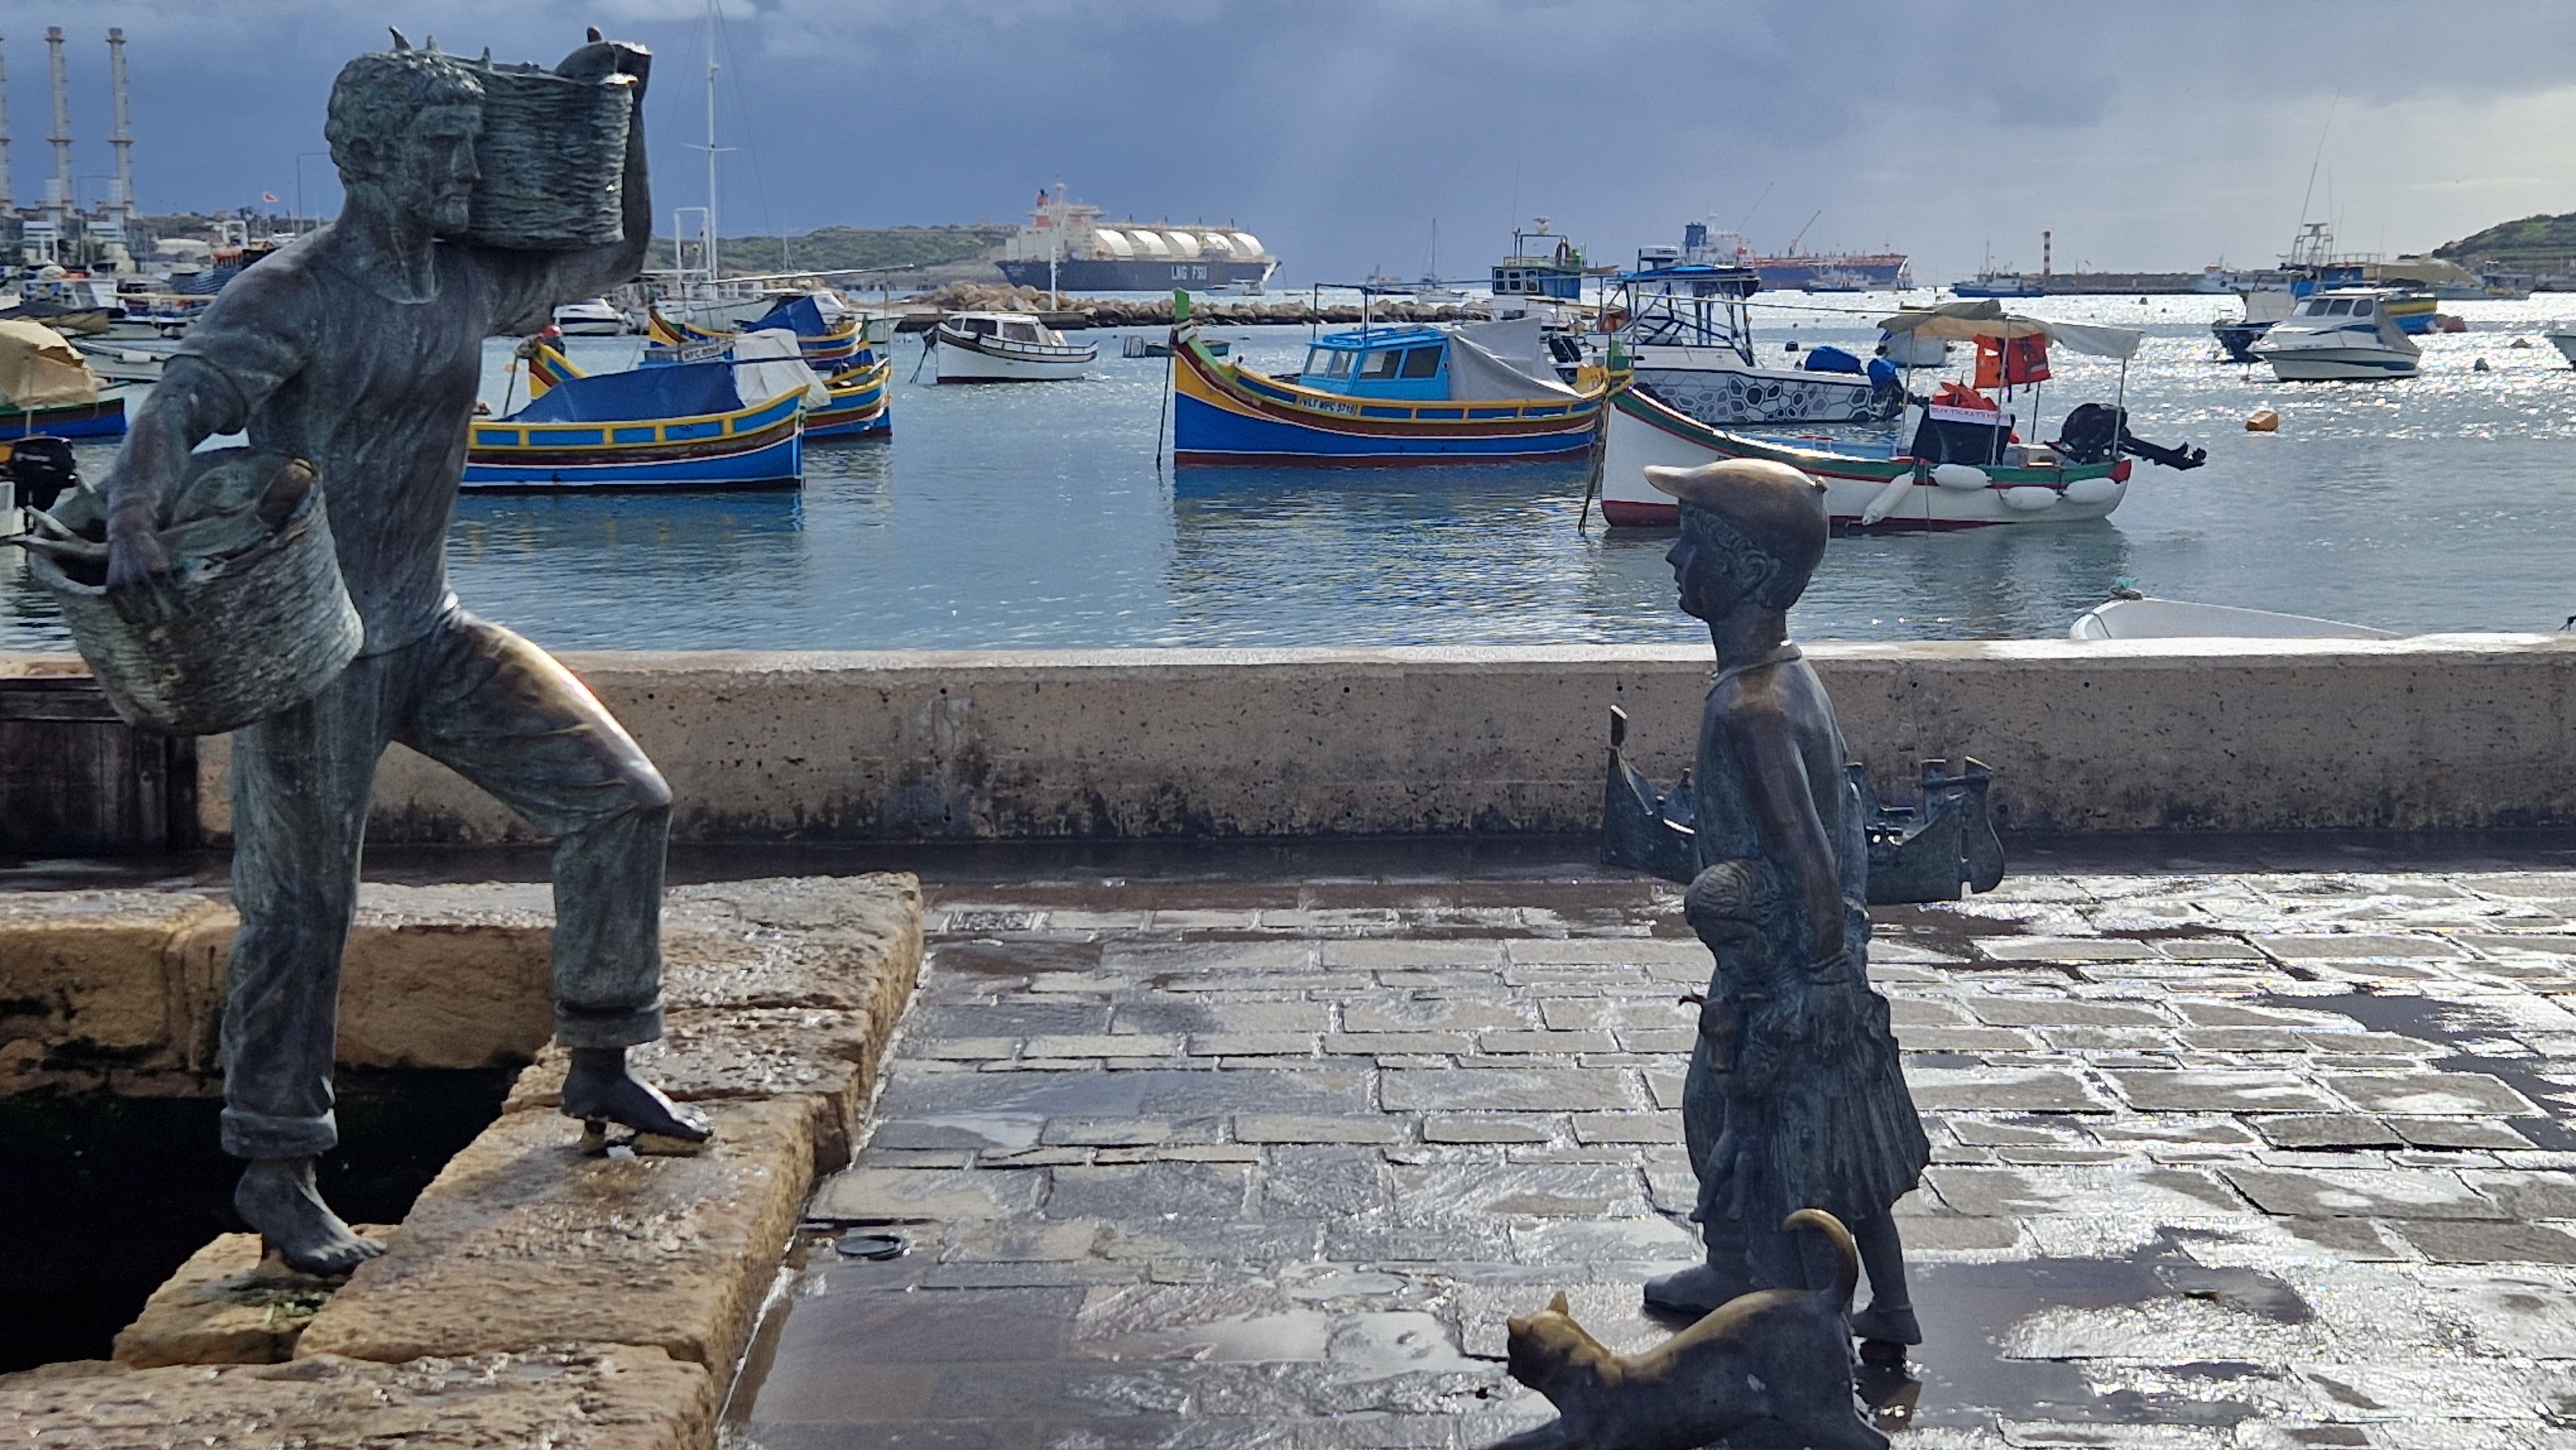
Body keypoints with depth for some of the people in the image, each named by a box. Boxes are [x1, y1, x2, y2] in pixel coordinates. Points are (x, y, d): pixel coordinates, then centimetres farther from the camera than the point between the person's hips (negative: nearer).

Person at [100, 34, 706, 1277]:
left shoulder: (467, 281, 6)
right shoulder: (293, 296, -15)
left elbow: (610, 256, 21)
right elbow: (179, 405, -30)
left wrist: (614, 112, 10)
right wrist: (133, 521, -49)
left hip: (433, 633, 7)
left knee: (621, 798, -1)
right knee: (301, 909, -2)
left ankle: (599, 1067, 13)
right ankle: (274, 1172, 13)